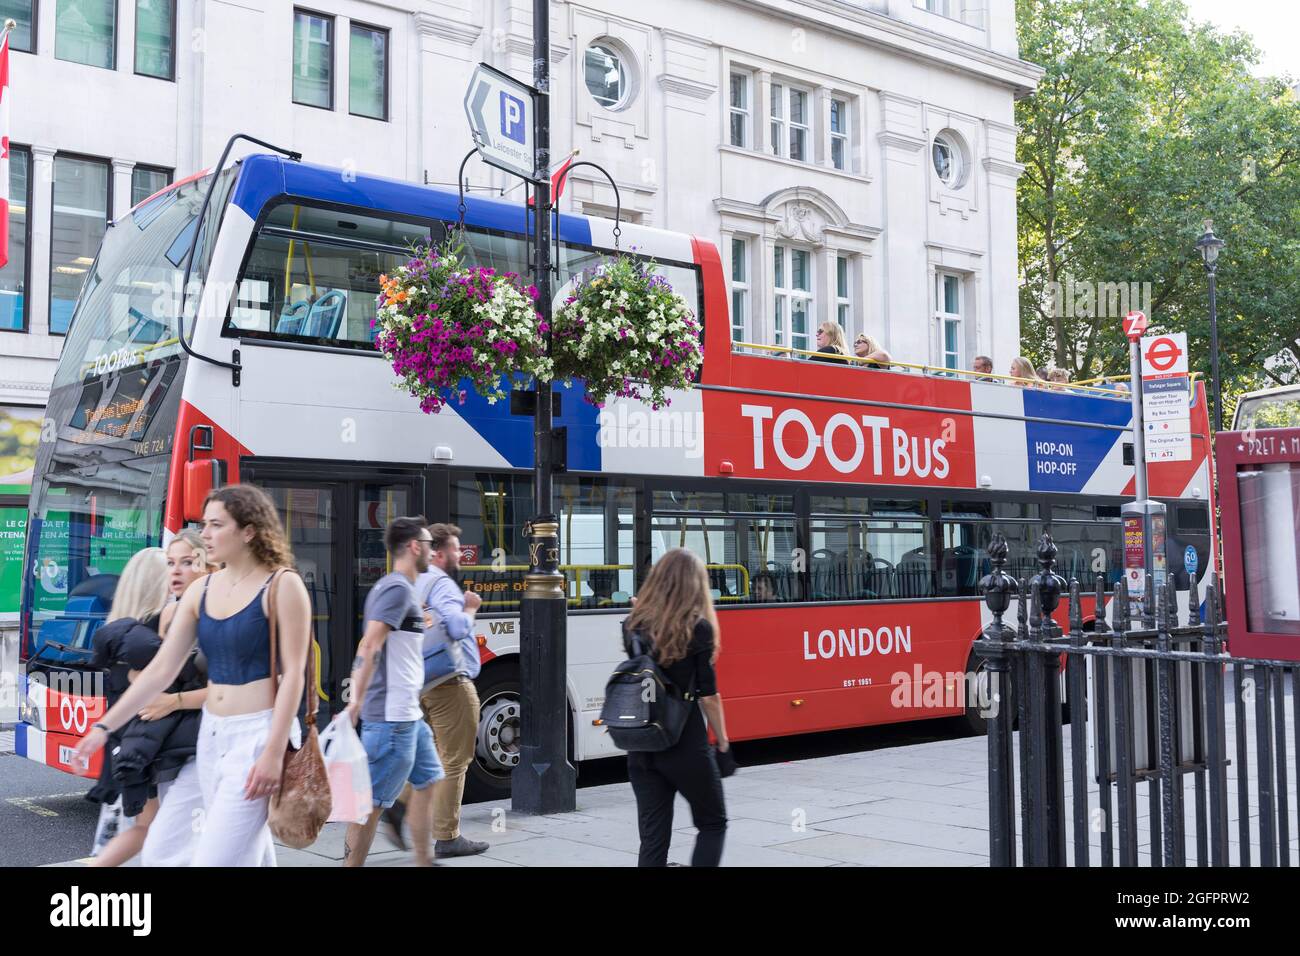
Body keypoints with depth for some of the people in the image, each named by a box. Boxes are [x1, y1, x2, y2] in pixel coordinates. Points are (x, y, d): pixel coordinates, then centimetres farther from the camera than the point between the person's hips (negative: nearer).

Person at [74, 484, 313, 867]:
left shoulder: (282, 585, -11)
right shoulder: (201, 590, 7)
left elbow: (293, 673, -14)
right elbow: (161, 668, 8)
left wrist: (274, 751, -19)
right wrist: (105, 726, 4)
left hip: (258, 733, -7)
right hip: (211, 733, 7)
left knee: (216, 857, -9)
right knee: (250, 850, 16)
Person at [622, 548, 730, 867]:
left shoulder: (633, 626, 3)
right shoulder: (697, 628, -10)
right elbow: (708, 695, -8)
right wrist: (722, 740, 5)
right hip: (685, 745, -4)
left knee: (653, 837, 9)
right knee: (713, 824, 16)